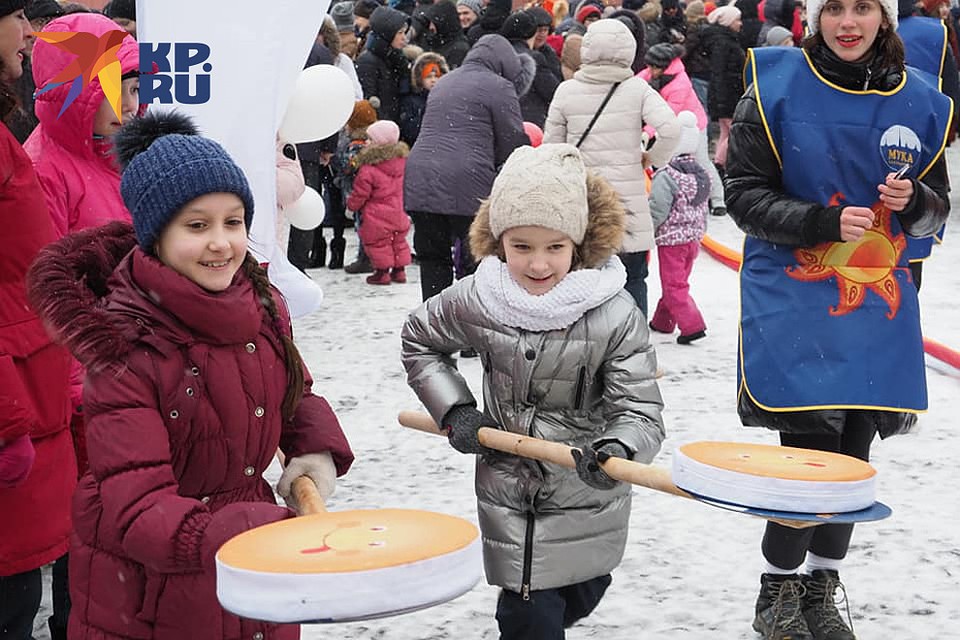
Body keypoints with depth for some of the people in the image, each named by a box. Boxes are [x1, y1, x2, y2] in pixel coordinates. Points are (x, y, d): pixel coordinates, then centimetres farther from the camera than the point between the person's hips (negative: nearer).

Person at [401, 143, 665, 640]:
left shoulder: (615, 315, -19)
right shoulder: (476, 301, -10)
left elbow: (639, 410, -19)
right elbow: (418, 339, 10)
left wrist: (618, 449, -41)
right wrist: (455, 411, -1)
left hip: (590, 500, 1)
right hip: (510, 498, 0)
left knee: (581, 599, 23)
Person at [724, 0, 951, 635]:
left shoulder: (919, 101, 5)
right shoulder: (775, 86, -5)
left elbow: (936, 208, 12)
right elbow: (746, 195, -5)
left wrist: (913, 200, -11)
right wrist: (823, 223, -19)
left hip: (878, 303, 4)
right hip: (793, 300, -3)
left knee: (852, 454, 9)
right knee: (810, 451, -7)